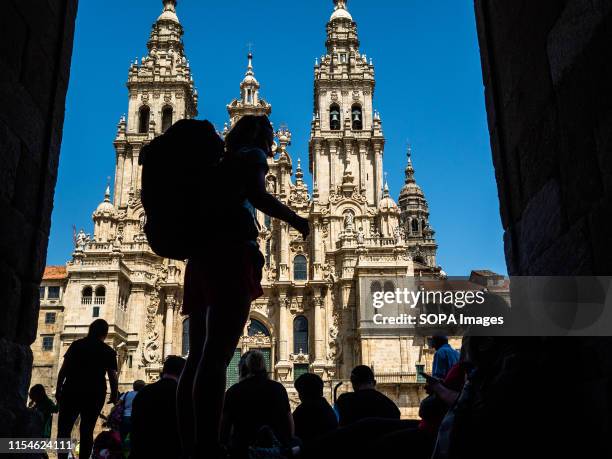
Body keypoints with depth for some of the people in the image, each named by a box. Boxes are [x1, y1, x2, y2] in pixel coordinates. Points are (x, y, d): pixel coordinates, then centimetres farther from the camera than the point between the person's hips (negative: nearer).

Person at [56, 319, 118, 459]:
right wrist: (114, 395, 10)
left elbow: (63, 369, 1)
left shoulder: (76, 345, 6)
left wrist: (58, 389, 6)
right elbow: (112, 376, -1)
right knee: (87, 430, 5)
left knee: (64, 428, 2)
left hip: (72, 391, 0)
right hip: (95, 394, 0)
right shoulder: (108, 351, 3)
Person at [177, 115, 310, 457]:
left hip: (201, 256, 8)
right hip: (230, 254, -8)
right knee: (217, 354, -18)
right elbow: (256, 194, -13)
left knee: (199, 355, 2)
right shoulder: (252, 154, 7)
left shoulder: (221, 162, 28)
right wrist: (295, 219, -1)